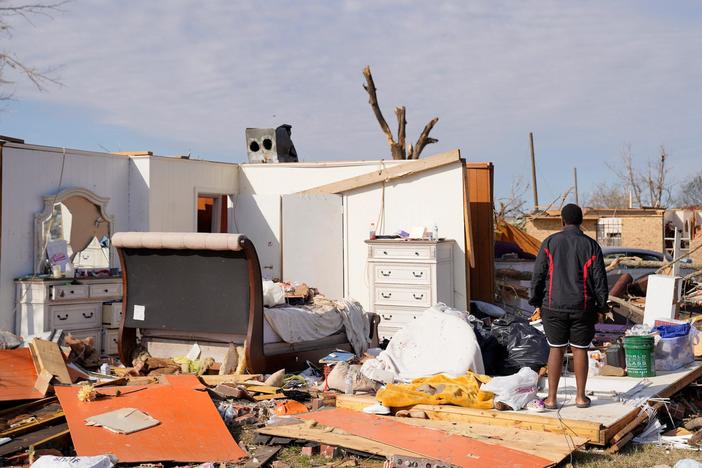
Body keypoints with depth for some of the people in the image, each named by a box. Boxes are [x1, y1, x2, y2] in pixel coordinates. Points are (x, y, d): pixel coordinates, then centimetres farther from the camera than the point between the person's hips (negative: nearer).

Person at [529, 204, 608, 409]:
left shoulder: (550, 242, -1)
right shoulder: (591, 245, 0)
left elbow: (538, 275, -2)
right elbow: (600, 279, 1)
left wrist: (537, 303, 7)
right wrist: (600, 306, 10)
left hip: (554, 307, 0)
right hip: (582, 308, 0)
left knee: (556, 349, 7)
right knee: (580, 350, 9)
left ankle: (552, 398, 9)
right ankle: (580, 396, 17)